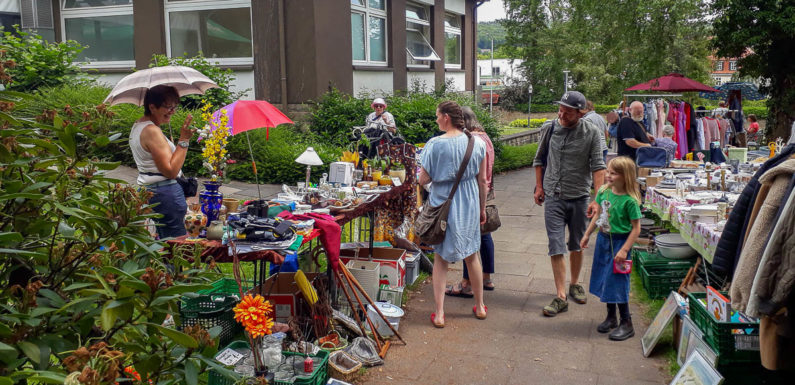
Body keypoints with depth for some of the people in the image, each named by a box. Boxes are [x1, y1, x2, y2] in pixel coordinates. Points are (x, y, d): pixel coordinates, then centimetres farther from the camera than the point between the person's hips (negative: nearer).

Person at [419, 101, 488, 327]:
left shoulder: (436, 144, -14)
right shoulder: (477, 143, -2)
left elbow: (423, 180, -12)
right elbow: (482, 180, 3)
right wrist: (482, 209, 14)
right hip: (469, 206, 3)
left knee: (440, 259, 9)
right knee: (472, 256, 18)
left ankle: (439, 314, 10)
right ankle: (480, 306, 32)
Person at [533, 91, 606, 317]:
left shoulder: (591, 133, -8)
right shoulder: (549, 128, -1)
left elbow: (598, 166, -11)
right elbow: (540, 159, 12)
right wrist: (539, 187, 8)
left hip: (579, 197, 0)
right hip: (553, 197, 1)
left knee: (577, 245, 15)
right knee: (556, 247, -4)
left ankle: (574, 284, 36)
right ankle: (561, 297, -1)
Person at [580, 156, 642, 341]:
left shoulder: (629, 200, -20)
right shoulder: (604, 191, -1)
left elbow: (636, 228, -17)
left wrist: (624, 250, -21)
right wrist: (587, 234, 16)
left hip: (620, 241, -7)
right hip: (603, 239, 7)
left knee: (617, 282, -3)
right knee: (603, 278, 15)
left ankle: (626, 323, 12)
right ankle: (611, 317, 32)